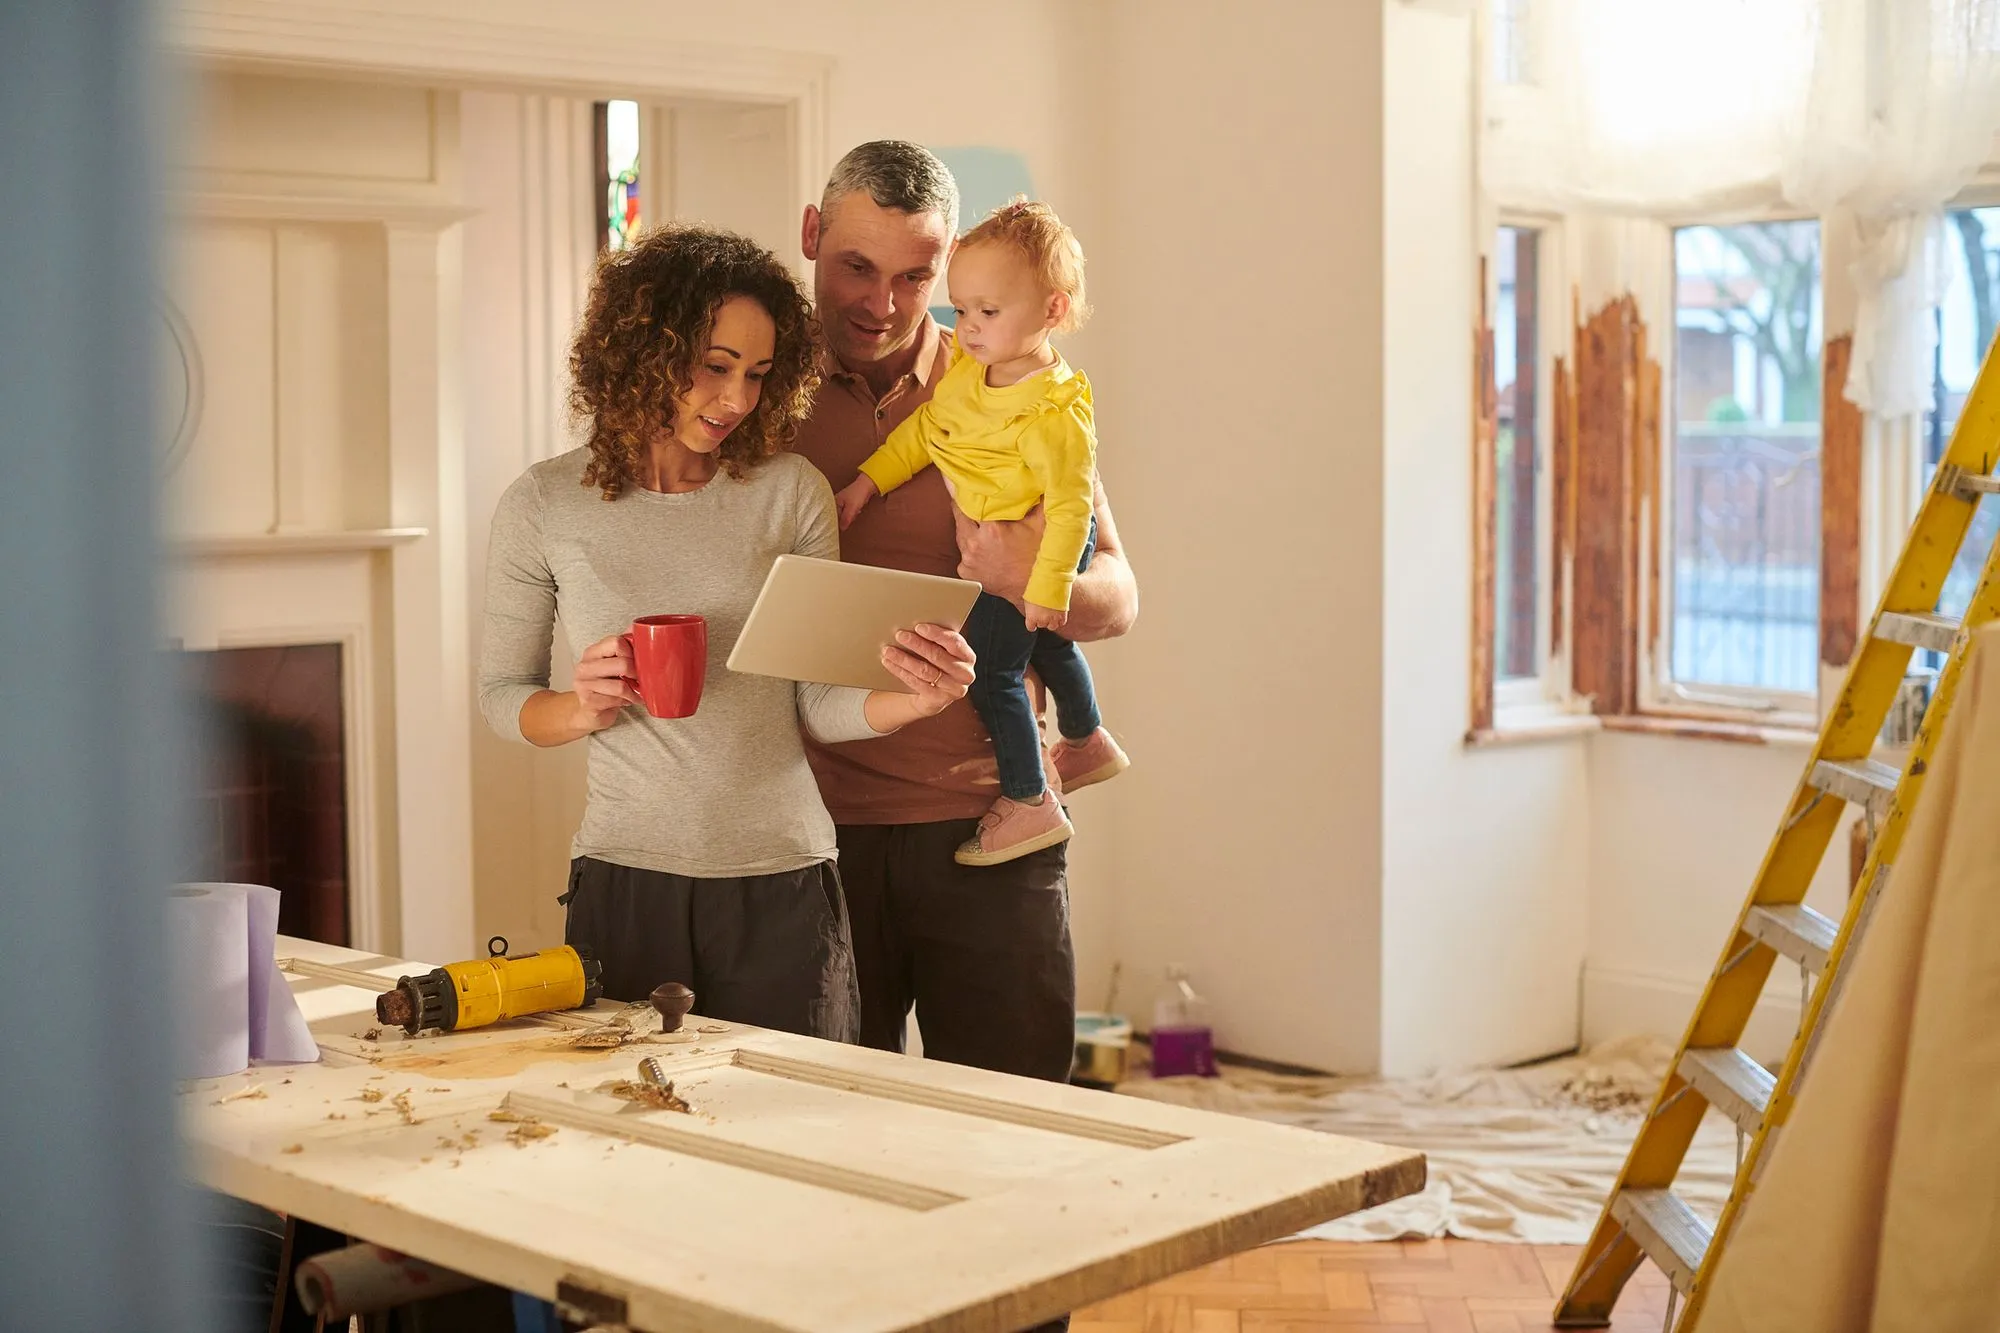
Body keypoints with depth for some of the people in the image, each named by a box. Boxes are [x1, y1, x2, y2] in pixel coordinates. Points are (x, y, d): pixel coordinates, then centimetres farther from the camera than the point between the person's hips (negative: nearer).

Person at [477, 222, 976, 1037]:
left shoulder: (791, 494, 0)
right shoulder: (544, 507, 0)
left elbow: (816, 702, 1)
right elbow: (500, 694, 8)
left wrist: (913, 700, -18)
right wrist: (582, 709, -12)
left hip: (783, 885, 1)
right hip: (626, 884, 0)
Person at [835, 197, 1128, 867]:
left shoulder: (1054, 414, -32)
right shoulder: (969, 367, -7)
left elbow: (1070, 505, -29)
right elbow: (926, 427, 4)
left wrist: (1049, 587, -28)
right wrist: (869, 480, -1)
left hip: (1034, 552, -9)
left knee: (990, 667, -5)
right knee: (1046, 646, 28)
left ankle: (1028, 802, 8)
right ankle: (1086, 742, 52)